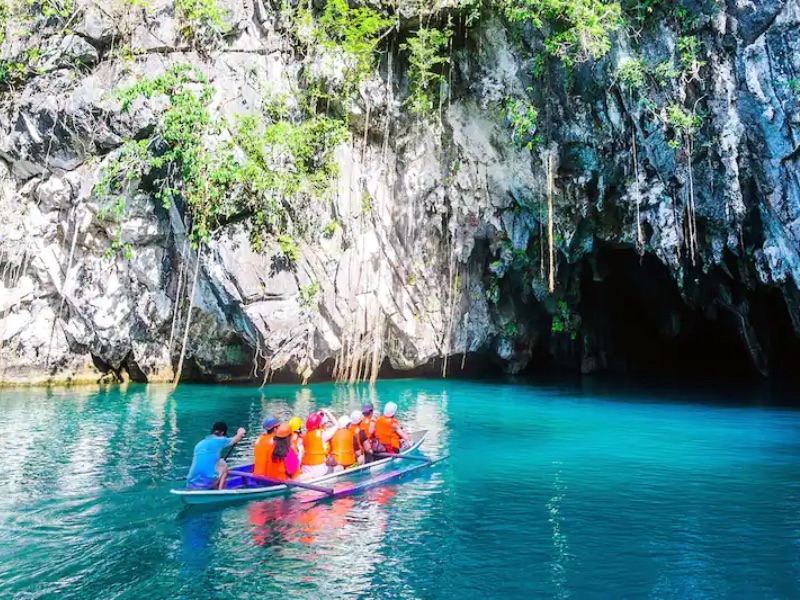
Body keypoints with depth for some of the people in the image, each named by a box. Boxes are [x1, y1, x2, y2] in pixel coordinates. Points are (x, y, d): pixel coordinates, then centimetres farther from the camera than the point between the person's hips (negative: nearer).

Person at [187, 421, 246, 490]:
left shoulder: (199, 444, 16)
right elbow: (236, 439, 18)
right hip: (207, 483, -6)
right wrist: (240, 433, 38)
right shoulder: (219, 440, 1)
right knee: (223, 465, 19)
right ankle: (219, 492, 13)